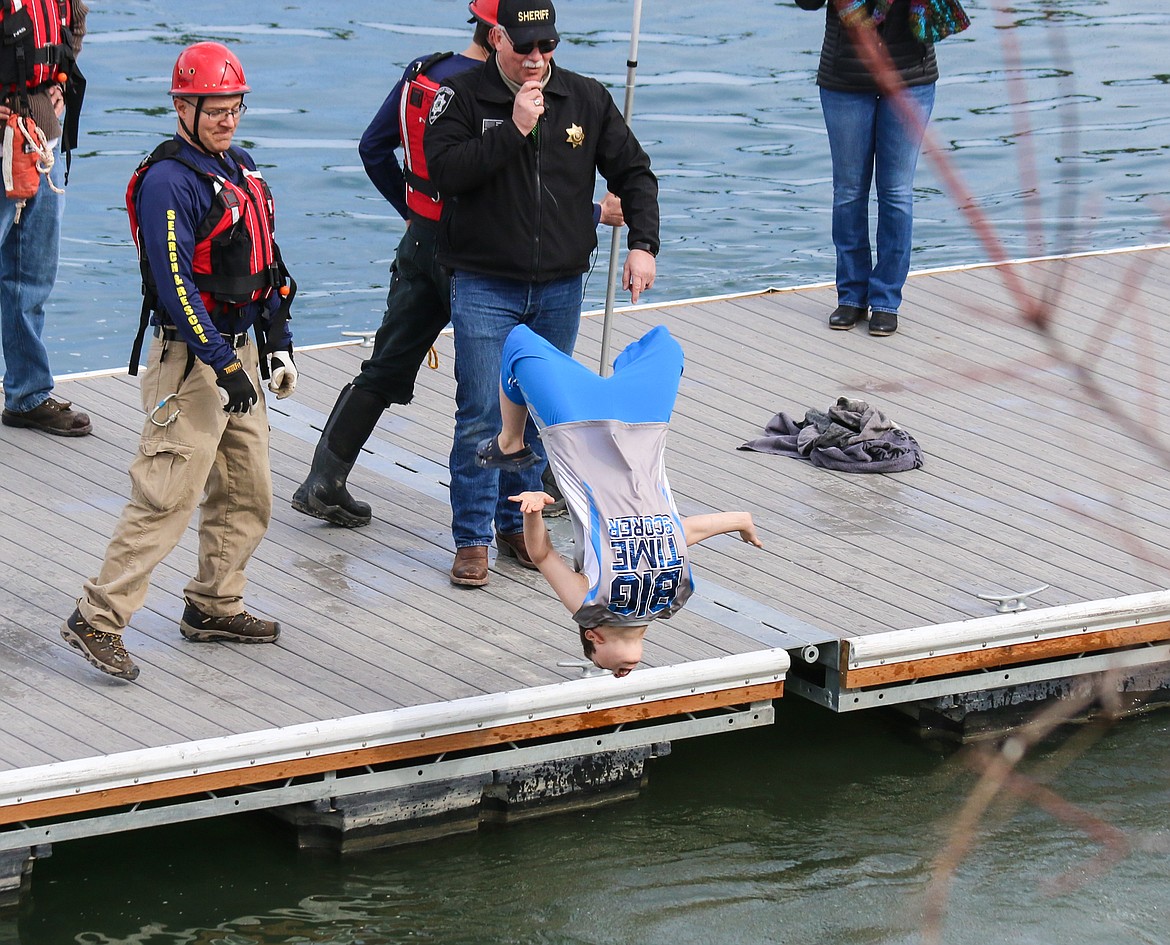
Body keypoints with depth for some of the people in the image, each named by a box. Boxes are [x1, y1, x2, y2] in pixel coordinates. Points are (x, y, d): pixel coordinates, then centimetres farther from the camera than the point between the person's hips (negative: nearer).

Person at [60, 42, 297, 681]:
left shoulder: (240, 169, 13)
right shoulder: (169, 181, -16)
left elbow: (266, 265, 21)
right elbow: (174, 282, -22)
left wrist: (278, 343, 17)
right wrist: (223, 364, -23)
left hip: (237, 352, 9)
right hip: (190, 358, -9)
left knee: (247, 493, 13)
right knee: (167, 496, -13)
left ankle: (213, 608, 26)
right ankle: (97, 620, -10)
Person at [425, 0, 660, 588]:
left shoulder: (585, 100, 3)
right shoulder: (463, 97, -6)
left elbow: (633, 173, 9)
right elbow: (444, 169, -20)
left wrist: (643, 244, -4)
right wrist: (513, 130, -24)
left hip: (560, 289, 4)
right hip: (484, 287, -4)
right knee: (481, 414, -7)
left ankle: (518, 524, 23)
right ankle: (472, 539, -1)